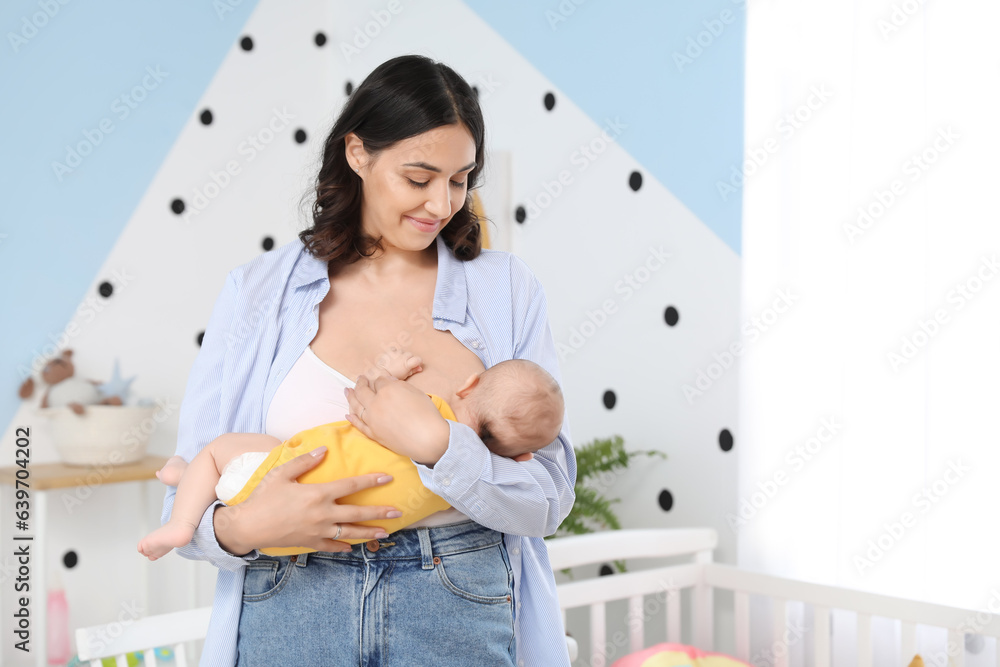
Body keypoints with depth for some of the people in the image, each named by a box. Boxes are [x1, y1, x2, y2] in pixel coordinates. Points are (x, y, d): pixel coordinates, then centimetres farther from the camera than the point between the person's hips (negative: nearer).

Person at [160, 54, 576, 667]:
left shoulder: (507, 290, 0)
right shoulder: (258, 292, 0)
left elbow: (549, 502, -5)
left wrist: (436, 442, -19)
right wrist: (241, 528, -20)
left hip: (461, 615, 0)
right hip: (289, 616, 0)